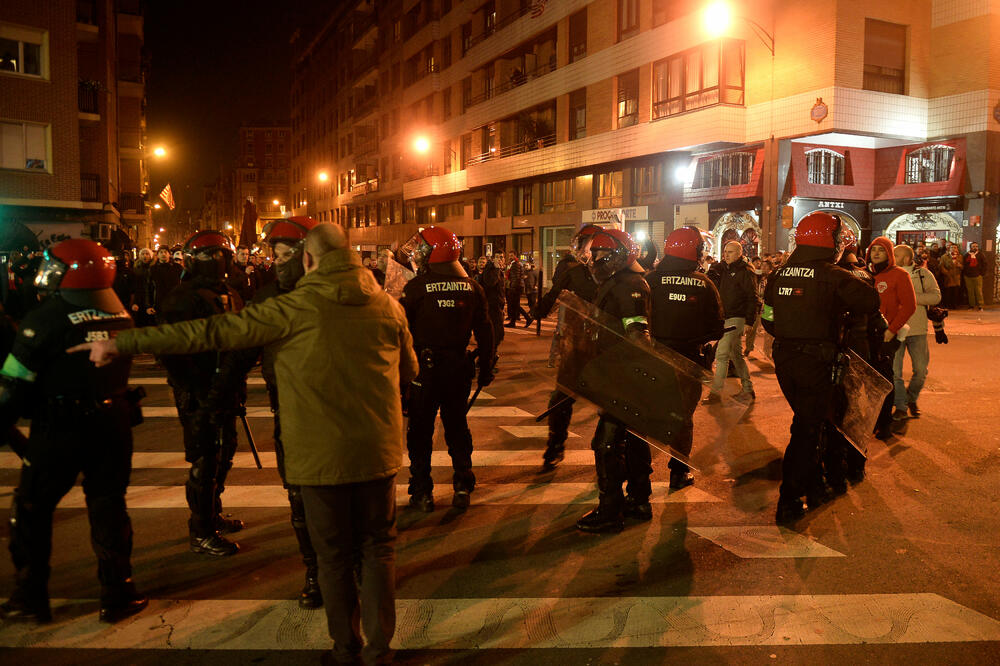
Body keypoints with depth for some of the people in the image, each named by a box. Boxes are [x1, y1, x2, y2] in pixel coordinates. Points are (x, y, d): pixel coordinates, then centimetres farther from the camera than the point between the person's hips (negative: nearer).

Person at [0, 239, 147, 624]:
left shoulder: (48, 318, -12)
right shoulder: (120, 315, 3)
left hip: (60, 430, -4)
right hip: (112, 424, 4)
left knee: (31, 510, 13)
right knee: (108, 507, 12)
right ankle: (117, 595, 18)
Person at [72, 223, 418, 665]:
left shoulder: (293, 308, -11)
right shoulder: (389, 306, 0)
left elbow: (211, 333, -11)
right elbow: (409, 371, 14)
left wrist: (123, 343, -4)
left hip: (320, 454, -3)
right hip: (378, 450, 3)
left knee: (334, 554, 13)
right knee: (377, 546, 17)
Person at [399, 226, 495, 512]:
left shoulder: (416, 287, -11)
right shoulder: (472, 287, 2)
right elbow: (484, 331, 7)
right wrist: (485, 368, 15)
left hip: (424, 367, -3)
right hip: (459, 367, 4)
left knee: (421, 429, 7)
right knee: (457, 426, 15)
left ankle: (422, 492, 12)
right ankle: (463, 488, 18)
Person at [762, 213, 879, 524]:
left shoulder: (778, 275, 5)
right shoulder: (833, 277, -14)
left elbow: (767, 320, 10)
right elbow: (872, 301, -8)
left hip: (783, 359, 6)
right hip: (815, 362, -6)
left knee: (806, 420, 24)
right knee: (809, 430, 2)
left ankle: (813, 484, 39)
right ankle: (788, 503, 3)